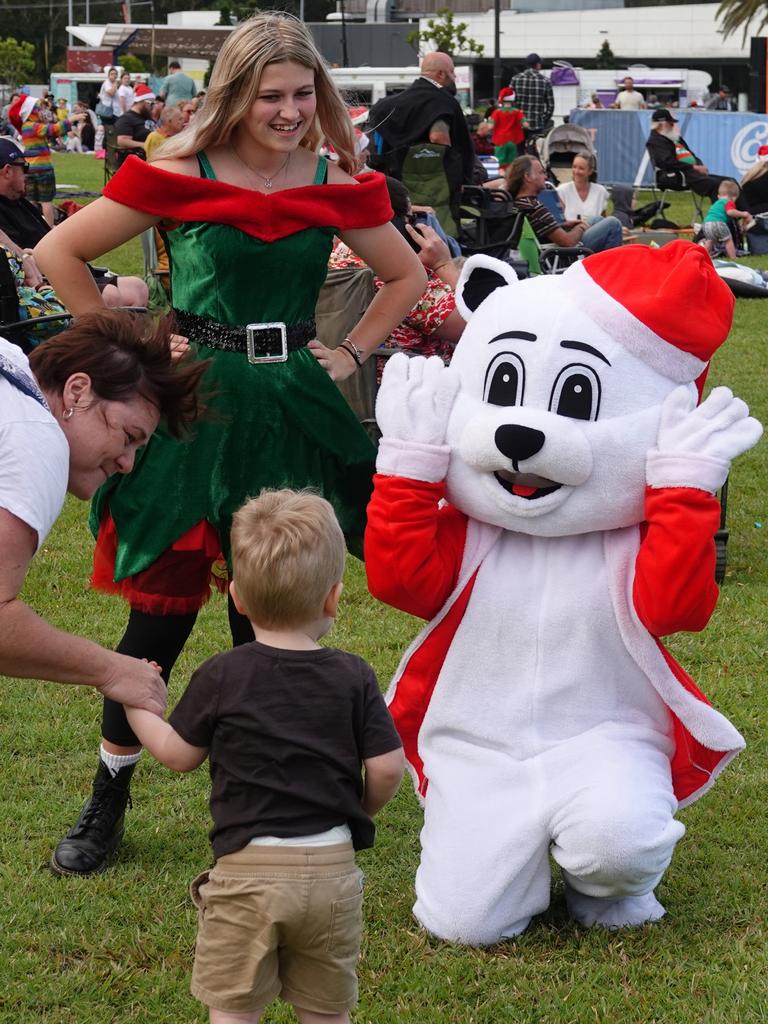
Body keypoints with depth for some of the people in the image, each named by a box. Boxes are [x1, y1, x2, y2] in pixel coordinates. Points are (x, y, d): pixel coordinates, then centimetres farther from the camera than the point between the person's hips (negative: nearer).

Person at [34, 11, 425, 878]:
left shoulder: (337, 188, 3)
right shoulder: (178, 179, -6)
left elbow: (407, 278, 18)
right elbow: (58, 253, 0)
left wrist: (350, 354, 7)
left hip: (292, 411, 3)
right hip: (192, 408, -2)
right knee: (162, 612, 0)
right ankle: (107, 802, 15)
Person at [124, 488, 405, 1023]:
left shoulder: (221, 677, -6)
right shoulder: (354, 677, -2)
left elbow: (177, 754, 4)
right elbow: (387, 768, -4)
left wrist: (135, 703, 21)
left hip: (248, 868, -2)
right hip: (333, 869, 2)